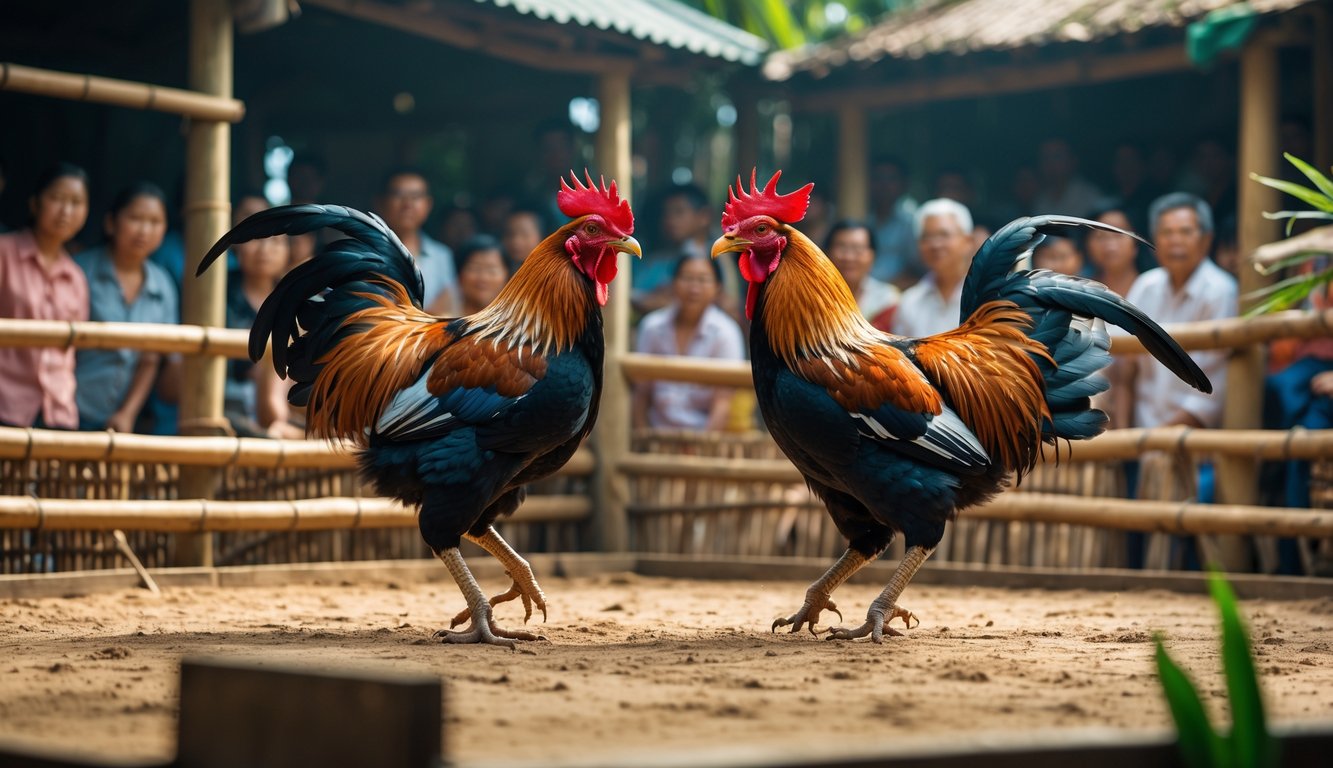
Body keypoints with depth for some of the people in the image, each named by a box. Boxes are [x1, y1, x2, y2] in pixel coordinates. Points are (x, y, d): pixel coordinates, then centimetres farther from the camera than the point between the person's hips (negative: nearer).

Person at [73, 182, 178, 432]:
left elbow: (151, 361, 9)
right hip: (71, 413, -4)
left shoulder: (162, 286, 7)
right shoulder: (83, 271, -5)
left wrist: (127, 414, 1)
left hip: (118, 420, 4)